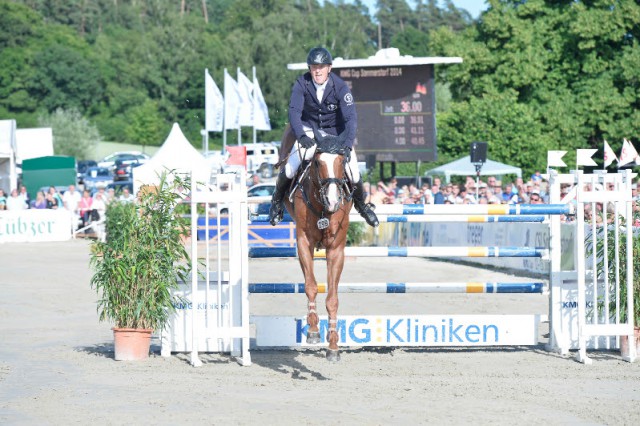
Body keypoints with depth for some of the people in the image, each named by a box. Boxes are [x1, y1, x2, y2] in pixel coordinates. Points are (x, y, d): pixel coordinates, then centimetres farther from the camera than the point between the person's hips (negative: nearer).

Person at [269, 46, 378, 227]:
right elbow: (294, 111, -23)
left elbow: (351, 118, -24)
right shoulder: (301, 84, -16)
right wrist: (301, 135, -41)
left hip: (336, 133, 0)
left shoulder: (340, 87, -19)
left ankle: (362, 205, 22)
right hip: (309, 131, 0)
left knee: (354, 175, -11)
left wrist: (347, 144, -38)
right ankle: (277, 201, 11)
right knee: (288, 170, -20)